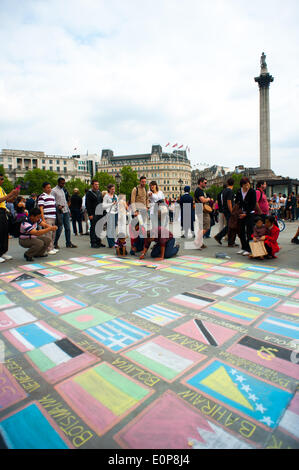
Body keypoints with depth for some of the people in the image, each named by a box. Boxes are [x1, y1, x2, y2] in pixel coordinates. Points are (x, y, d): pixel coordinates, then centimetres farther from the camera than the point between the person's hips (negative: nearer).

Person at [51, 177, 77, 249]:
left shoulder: (64, 190, 17)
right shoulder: (54, 191, -4)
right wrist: (58, 206, -25)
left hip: (66, 211, 7)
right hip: (59, 212, -6)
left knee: (68, 227, 5)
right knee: (59, 228, -5)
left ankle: (68, 243, 12)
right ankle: (55, 243, 10)